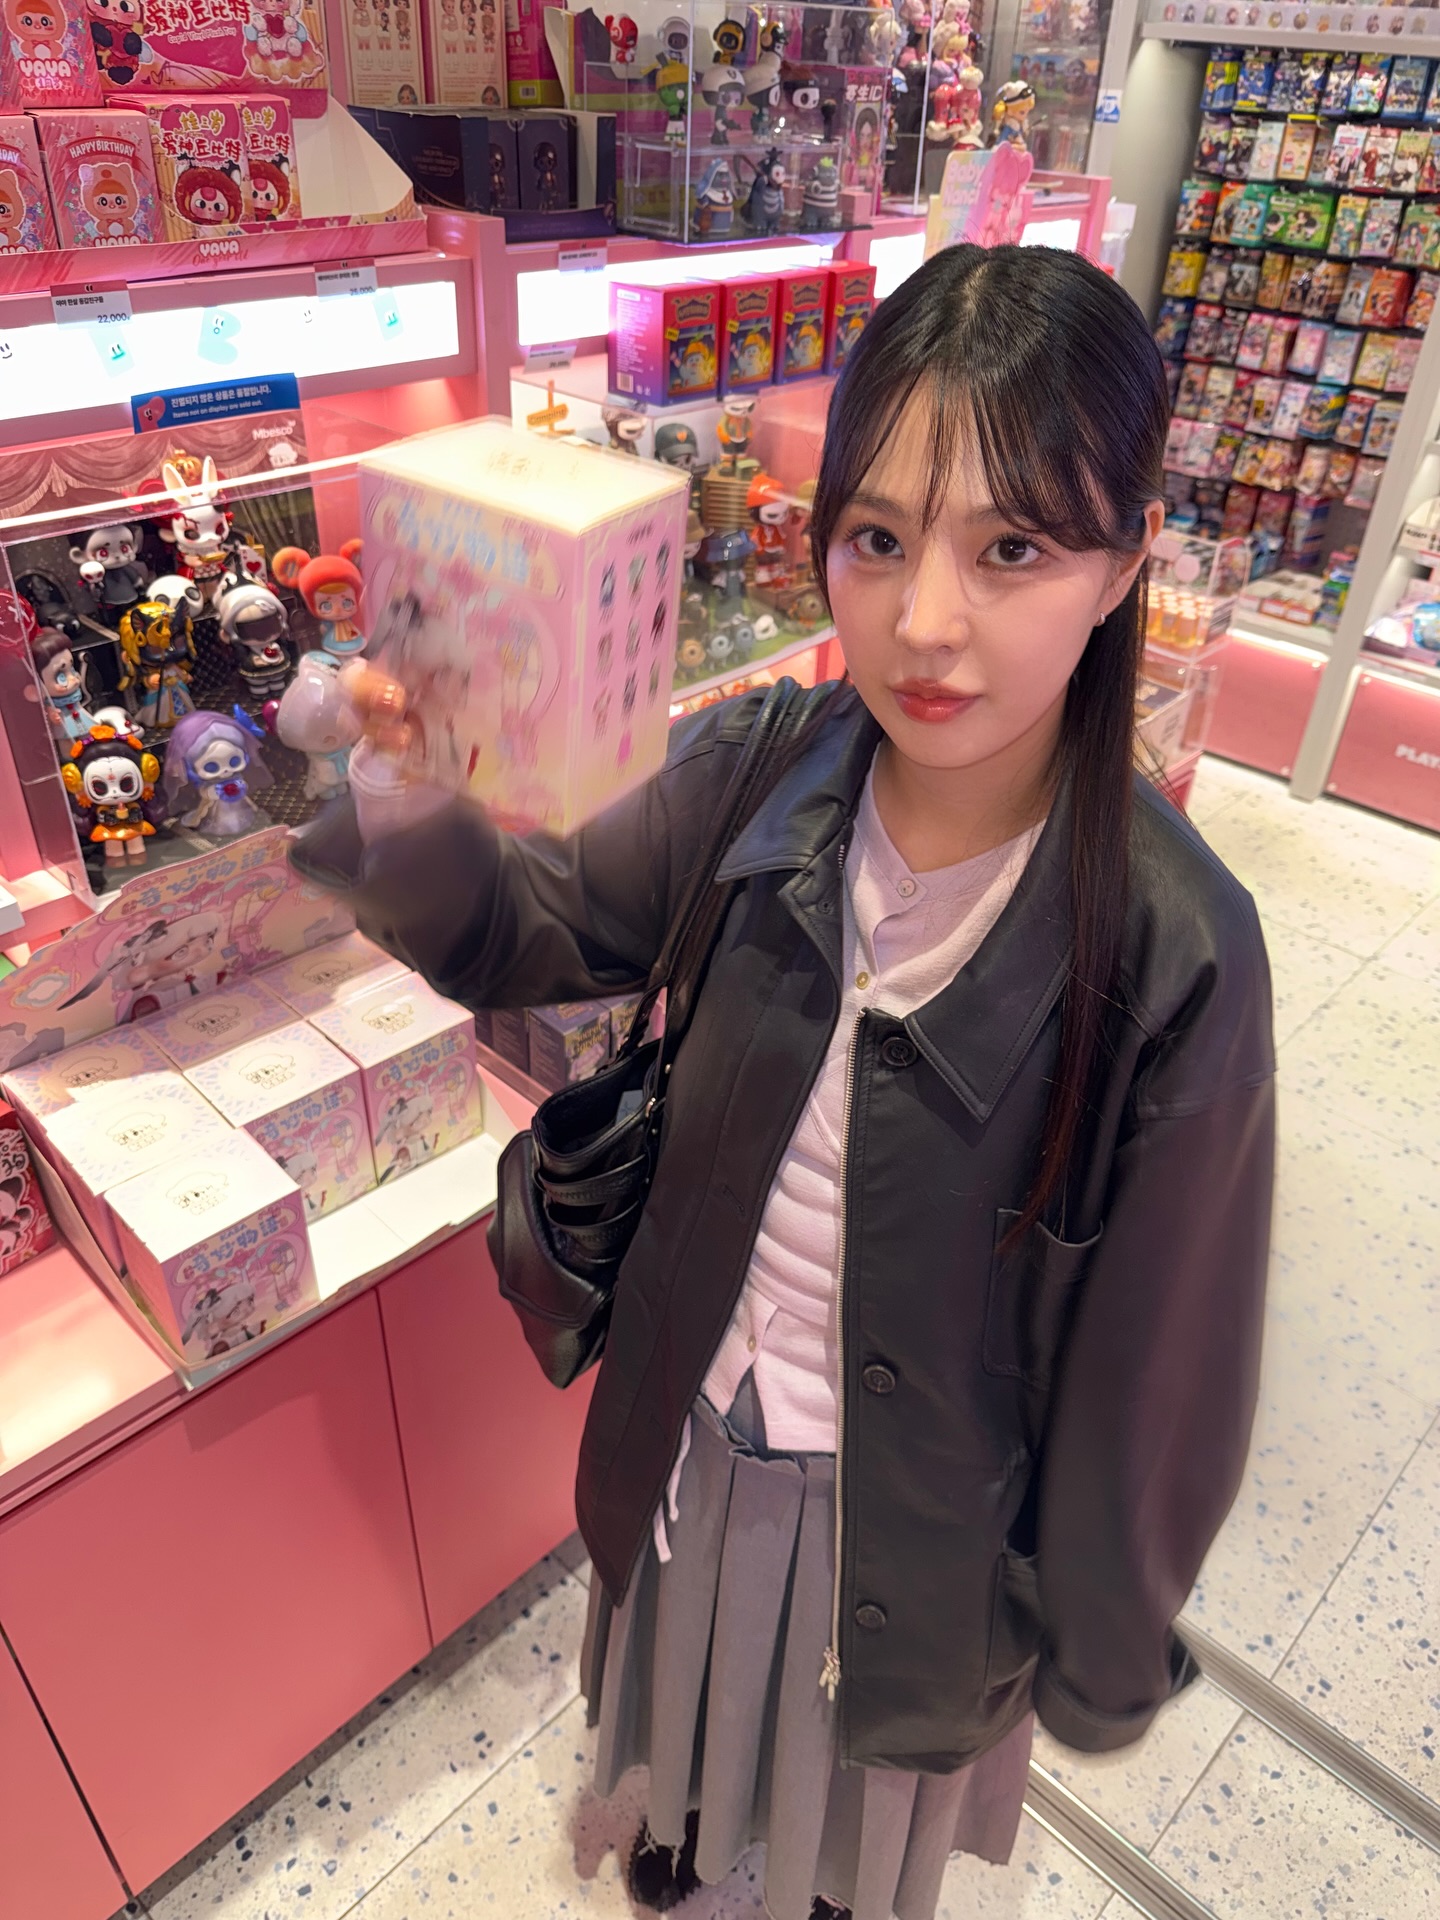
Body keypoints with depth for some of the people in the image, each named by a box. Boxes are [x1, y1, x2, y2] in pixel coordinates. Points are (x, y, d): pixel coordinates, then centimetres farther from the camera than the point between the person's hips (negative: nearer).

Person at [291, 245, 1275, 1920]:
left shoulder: (1172, 956, -29)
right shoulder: (754, 780, -19)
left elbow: (1152, 1366, -17)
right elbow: (529, 937, -6)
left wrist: (1102, 1657, -2)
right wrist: (407, 822, -29)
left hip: (917, 1511, -2)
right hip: (694, 1428, 3)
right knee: (710, 1694, 36)